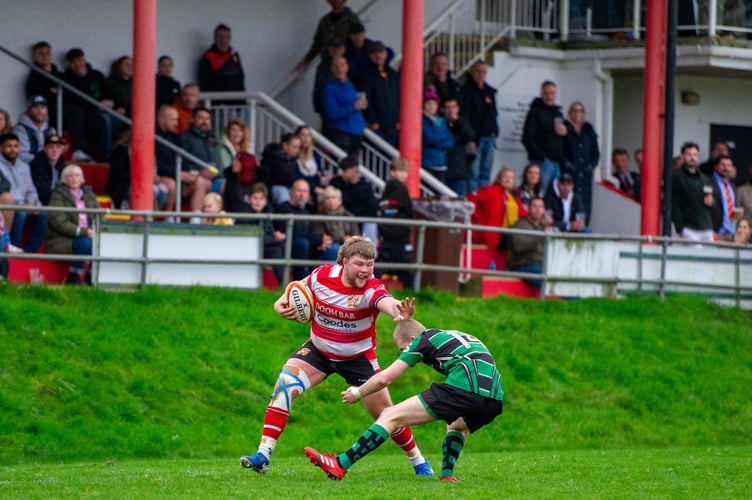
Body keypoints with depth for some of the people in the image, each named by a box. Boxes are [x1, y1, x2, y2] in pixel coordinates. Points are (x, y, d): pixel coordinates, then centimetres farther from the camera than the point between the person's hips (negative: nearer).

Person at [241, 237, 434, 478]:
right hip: (318, 350, 2)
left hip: (358, 357, -2)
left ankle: (419, 462, 25)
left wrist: (398, 312, -75)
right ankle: (263, 454, -18)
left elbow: (386, 302, -51)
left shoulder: (372, 289, -27)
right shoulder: (322, 275, -17)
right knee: (284, 386, -20)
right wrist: (281, 303, -16)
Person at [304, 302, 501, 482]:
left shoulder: (424, 339, 12)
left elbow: (384, 378, 10)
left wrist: (357, 393, 25)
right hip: (495, 399, 8)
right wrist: (408, 320, 47)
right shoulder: (451, 335, 34)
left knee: (391, 416, 0)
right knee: (458, 426, 42)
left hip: (463, 389, -8)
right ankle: (447, 474, 19)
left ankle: (340, 465, -6)